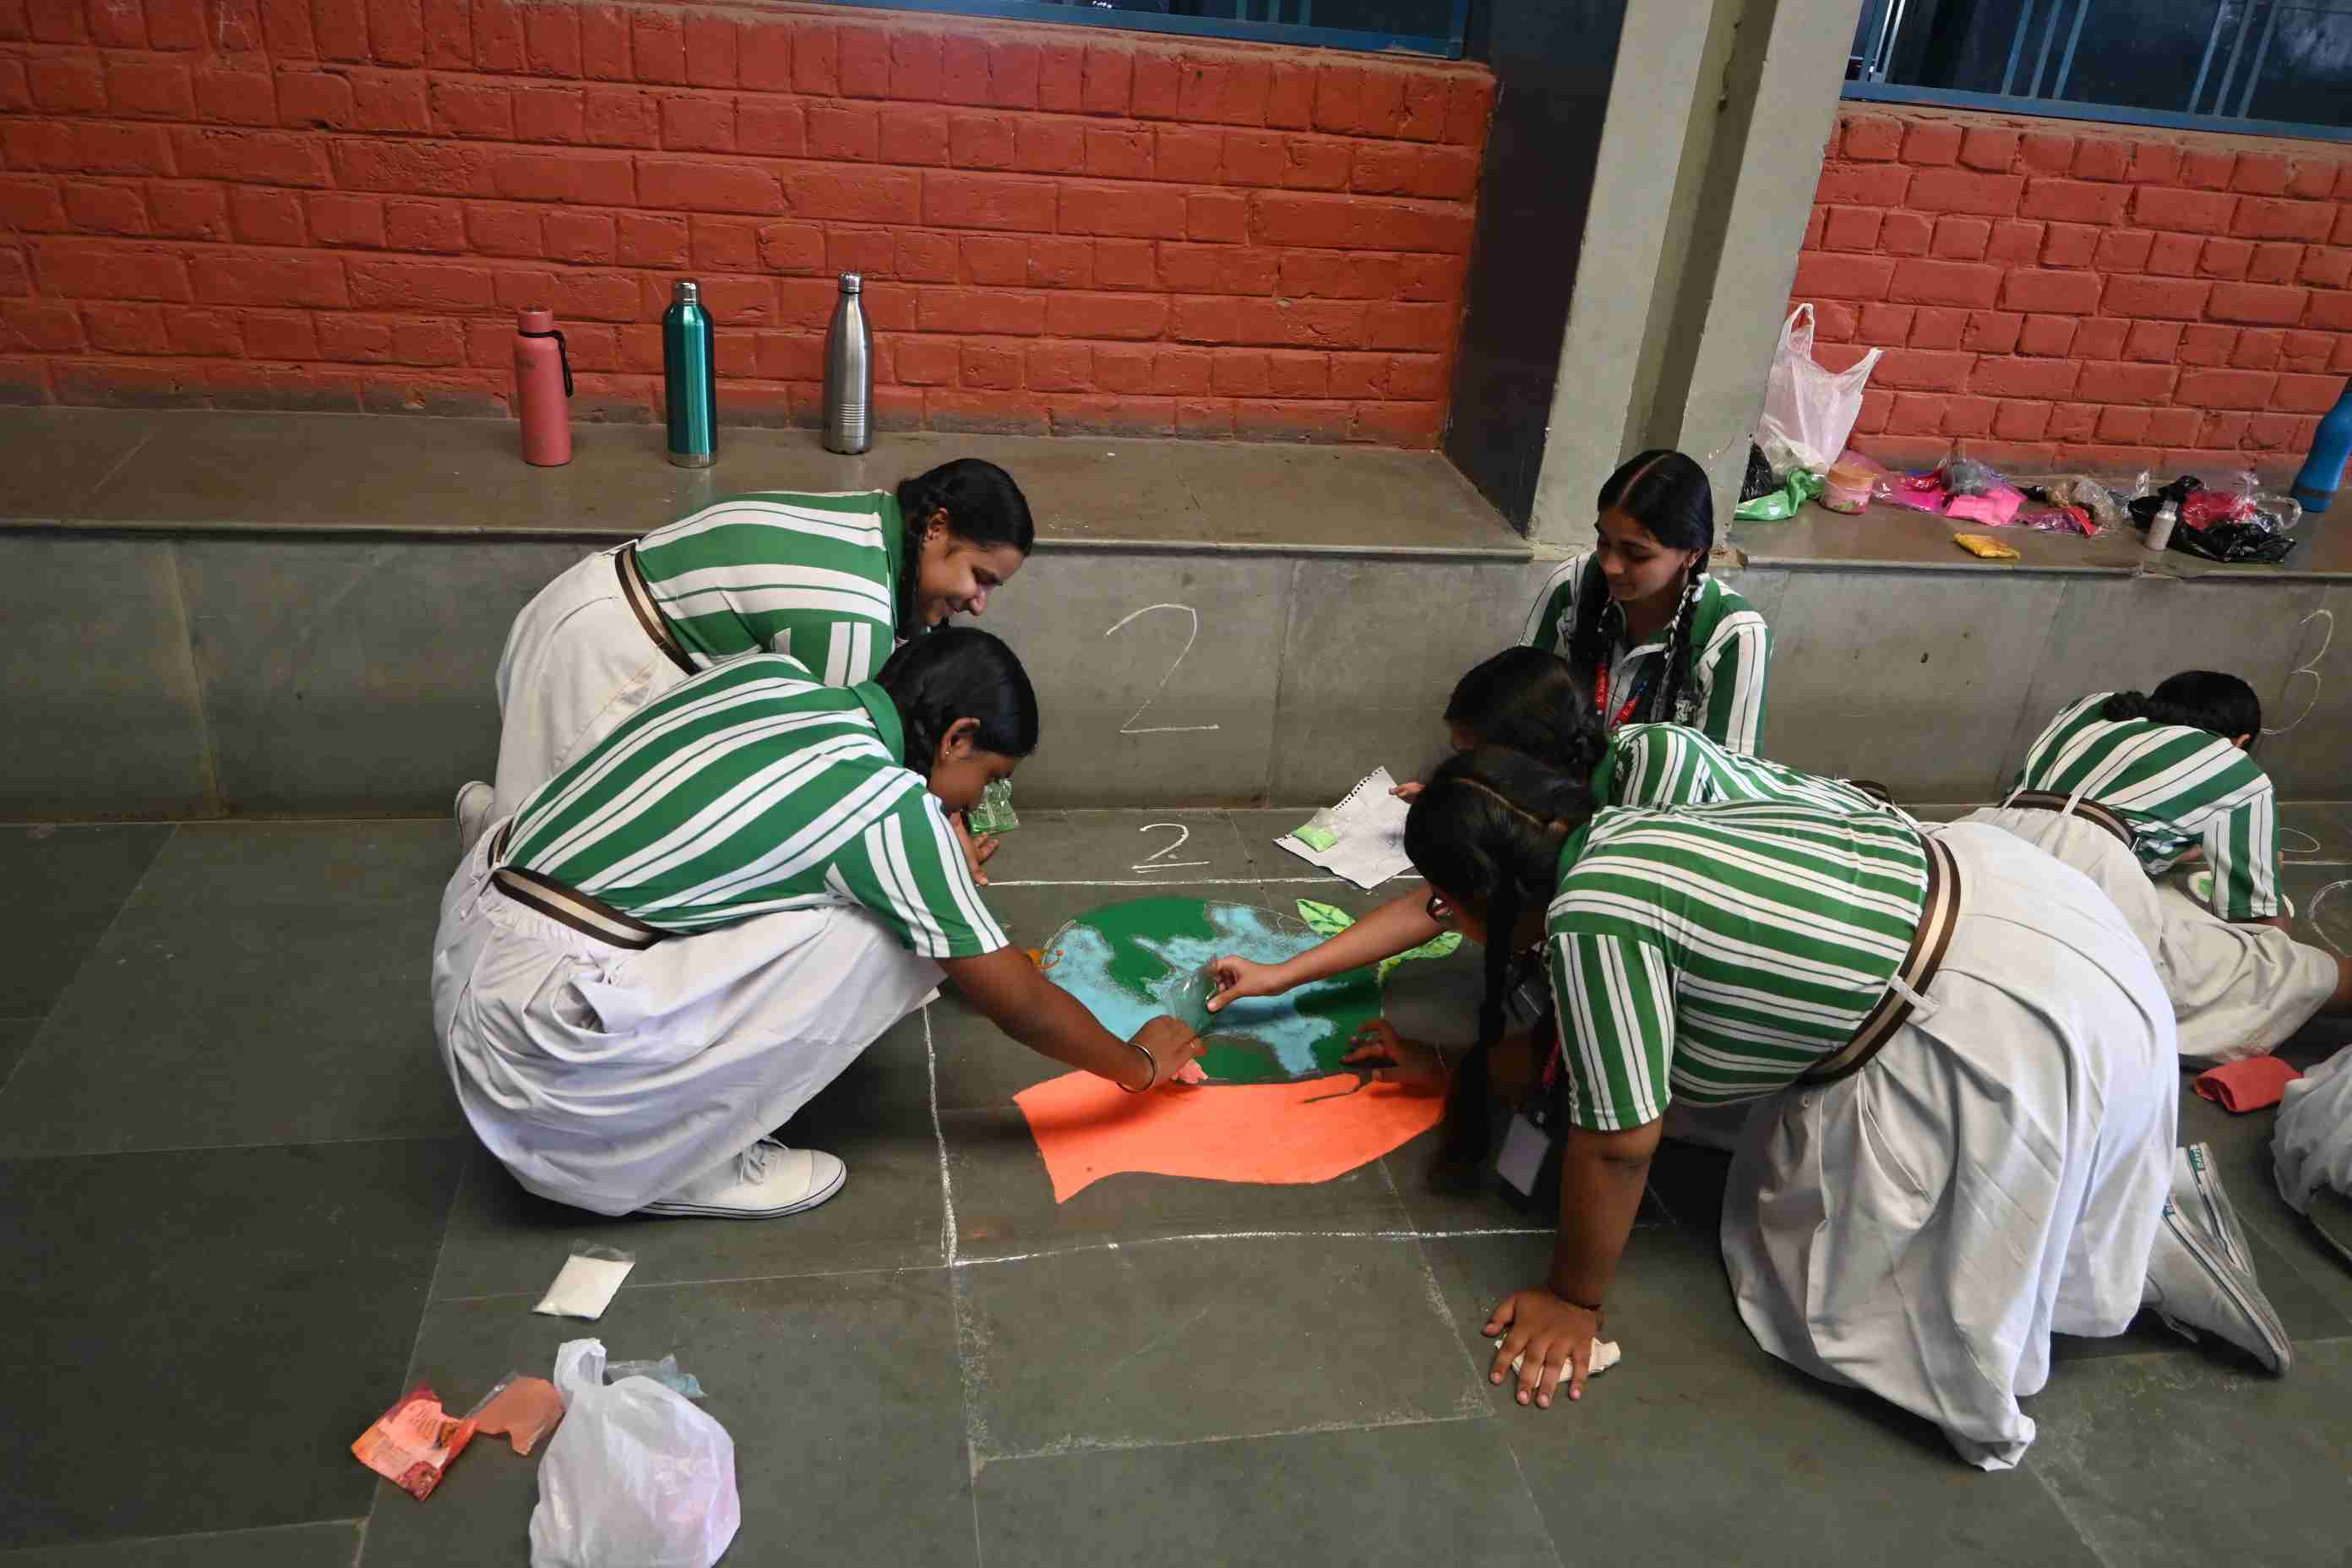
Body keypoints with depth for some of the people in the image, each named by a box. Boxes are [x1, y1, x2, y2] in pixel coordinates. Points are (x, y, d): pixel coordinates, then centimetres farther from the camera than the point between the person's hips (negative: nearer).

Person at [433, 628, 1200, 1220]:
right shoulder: (892, 804, -13)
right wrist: (1140, 1064, 15)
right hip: (543, 1020, -8)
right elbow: (1019, 1004, -3)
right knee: (887, 942, -7)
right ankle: (688, 1166, 3)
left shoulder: (767, 673, 6)